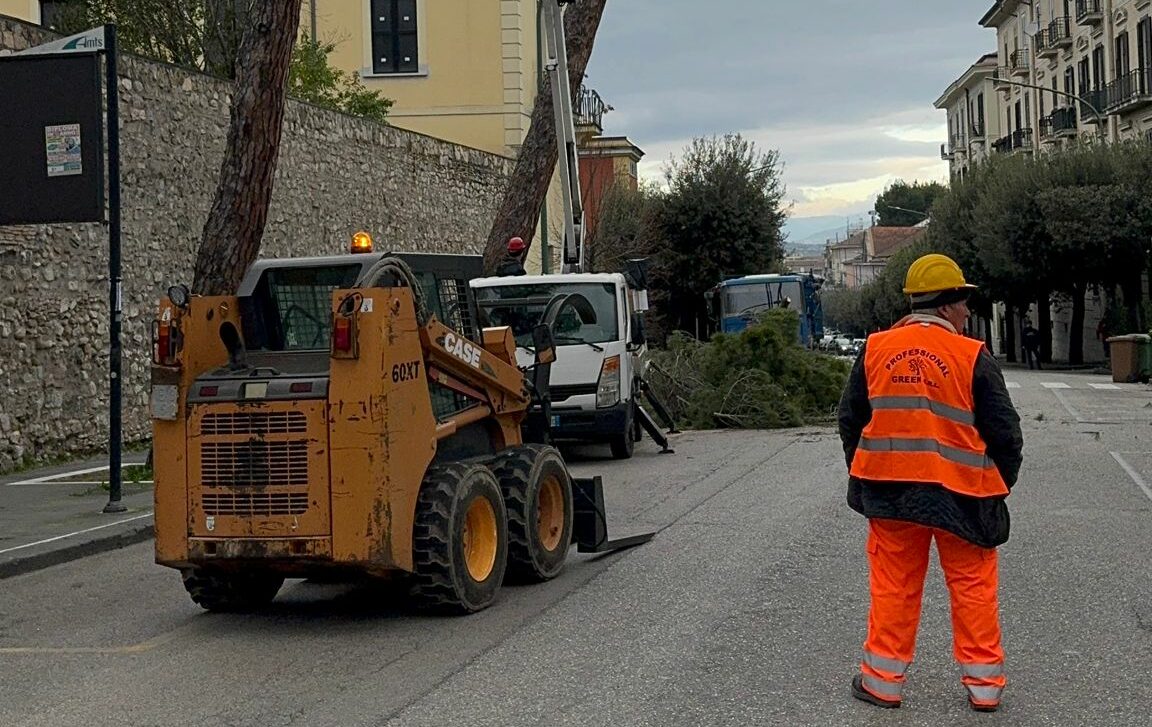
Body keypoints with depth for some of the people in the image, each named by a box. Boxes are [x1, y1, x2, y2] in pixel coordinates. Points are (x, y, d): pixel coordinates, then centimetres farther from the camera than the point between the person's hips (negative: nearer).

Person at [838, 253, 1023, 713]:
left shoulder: (876, 350, 0)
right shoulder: (972, 358, -10)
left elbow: (851, 418, 9)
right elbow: (1004, 431, -6)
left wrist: (865, 474, 22)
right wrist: (1001, 483, 10)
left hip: (889, 489, 3)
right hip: (960, 492, -3)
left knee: (893, 584, 12)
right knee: (973, 587, 10)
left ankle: (882, 681, 17)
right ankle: (983, 685, 17)